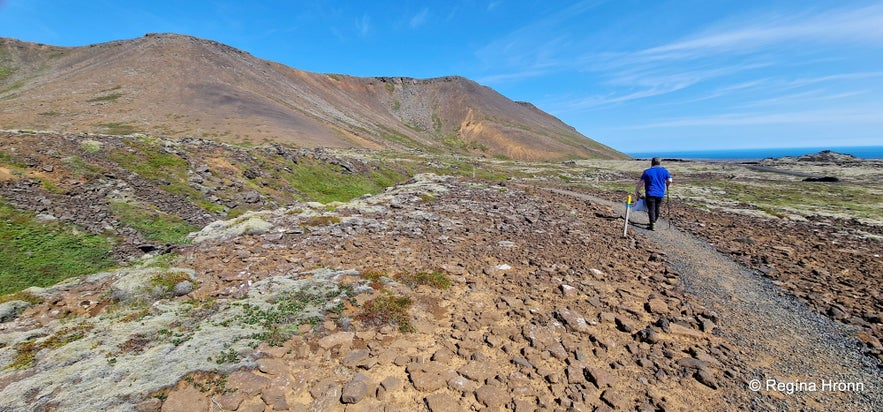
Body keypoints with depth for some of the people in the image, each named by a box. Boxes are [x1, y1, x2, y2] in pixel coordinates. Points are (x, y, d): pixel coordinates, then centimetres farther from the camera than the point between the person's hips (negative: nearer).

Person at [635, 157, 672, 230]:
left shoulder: (647, 172, -1)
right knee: (657, 209, 17)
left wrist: (637, 191, 4)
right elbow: (670, 181, 2)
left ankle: (652, 225, -9)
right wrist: (666, 185, 23)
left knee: (651, 209, -2)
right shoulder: (664, 171, 5)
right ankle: (653, 222, 28)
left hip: (650, 194, -3)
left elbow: (640, 183, -4)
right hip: (660, 194, 3)